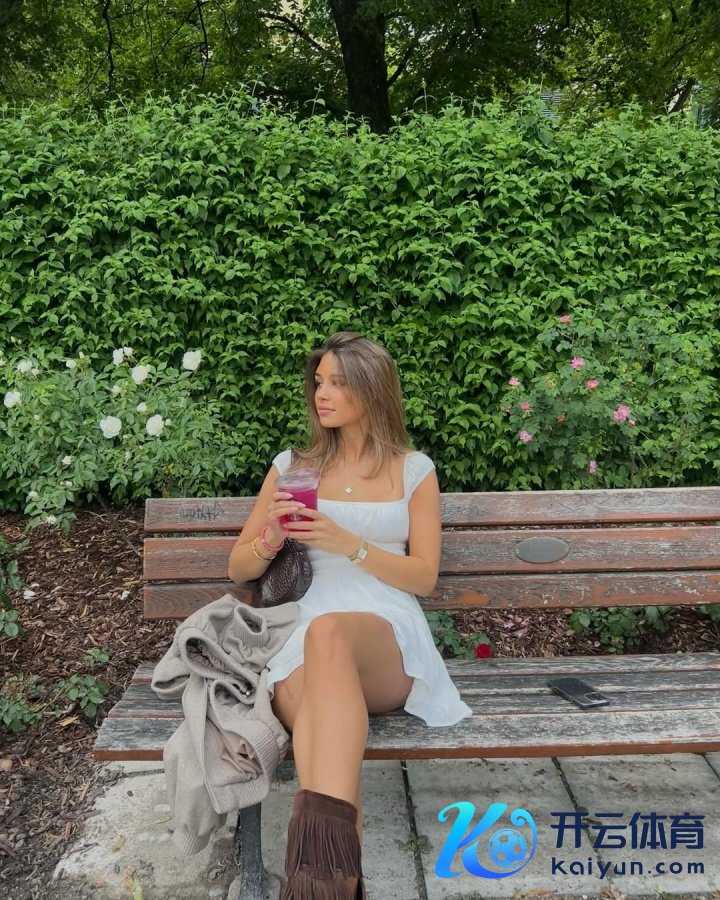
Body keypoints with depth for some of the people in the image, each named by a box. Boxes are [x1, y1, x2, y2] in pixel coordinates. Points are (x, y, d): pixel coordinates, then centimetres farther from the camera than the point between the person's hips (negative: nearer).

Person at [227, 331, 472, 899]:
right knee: (309, 698, -39)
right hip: (301, 638, 2)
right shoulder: (292, 466, 18)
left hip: (387, 637, -2)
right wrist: (272, 539, -5)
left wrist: (347, 543, -11)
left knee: (329, 632, -41)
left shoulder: (414, 470, 13)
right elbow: (239, 569, 20)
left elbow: (424, 577, 5)